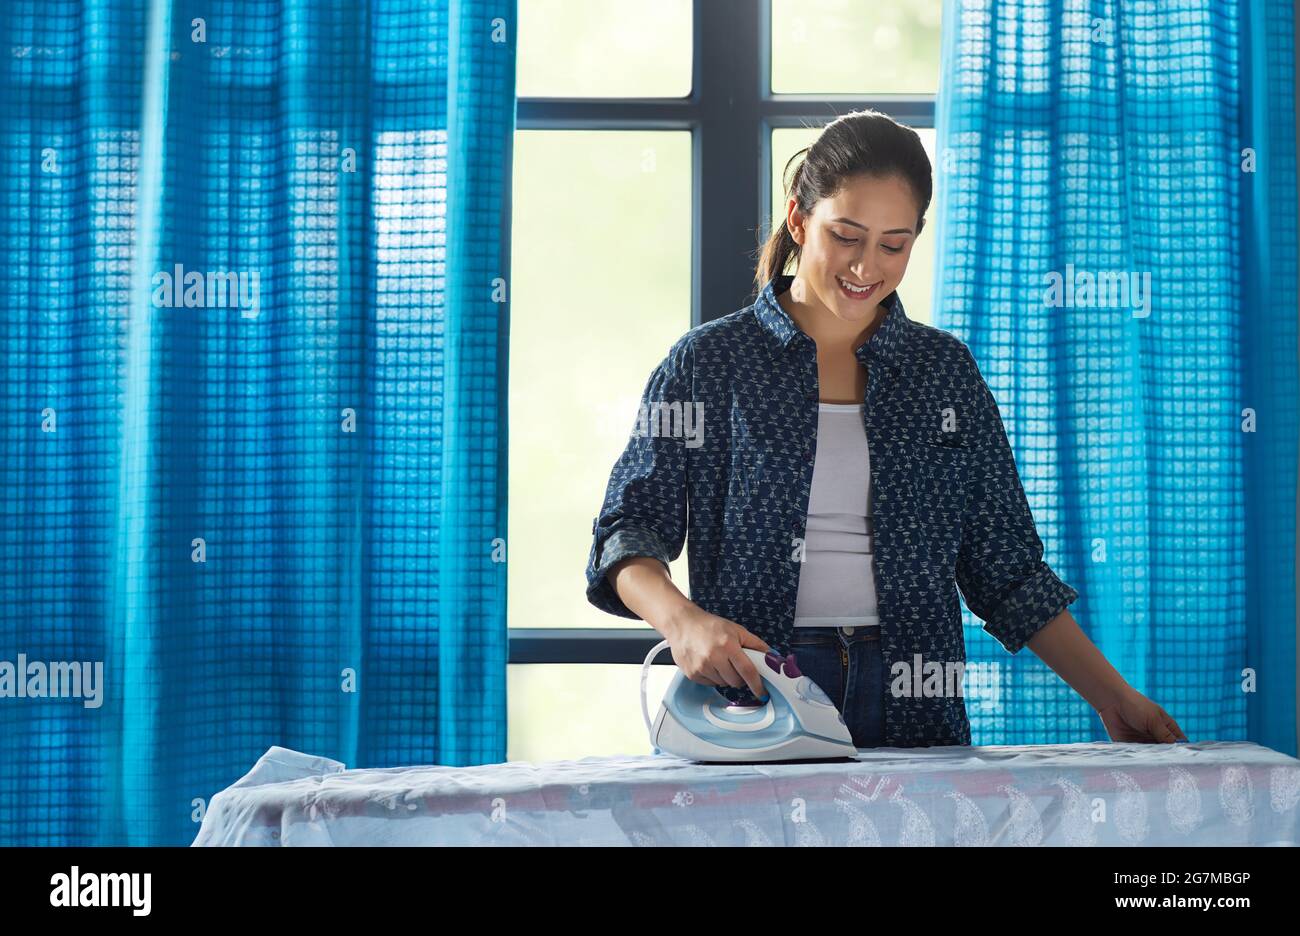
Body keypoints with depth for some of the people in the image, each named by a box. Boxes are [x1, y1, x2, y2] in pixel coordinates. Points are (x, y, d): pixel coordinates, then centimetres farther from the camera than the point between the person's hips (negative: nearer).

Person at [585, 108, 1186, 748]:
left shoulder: (945, 370, 13)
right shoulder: (708, 362, 5)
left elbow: (1006, 568, 15)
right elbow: (630, 529, 1)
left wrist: (1112, 697, 7)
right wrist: (681, 619, -20)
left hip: (913, 717, 2)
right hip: (751, 702, -2)